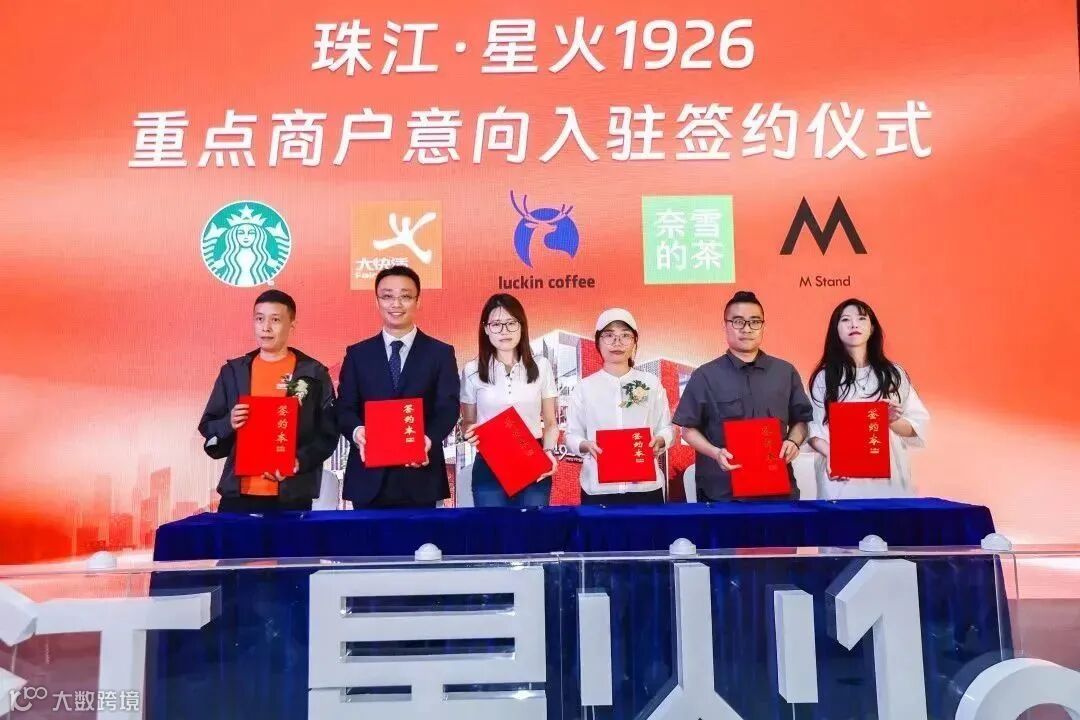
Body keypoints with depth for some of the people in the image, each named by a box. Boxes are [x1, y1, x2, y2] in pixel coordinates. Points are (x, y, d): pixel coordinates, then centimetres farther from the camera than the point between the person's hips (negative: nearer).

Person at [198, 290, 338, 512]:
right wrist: (228, 423, -10)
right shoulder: (233, 371, 9)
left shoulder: (314, 373, 1)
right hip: (238, 494, 2)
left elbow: (328, 434, 0)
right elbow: (208, 429, 11)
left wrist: (300, 461, -16)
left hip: (292, 496, -2)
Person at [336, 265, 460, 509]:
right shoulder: (357, 354, 10)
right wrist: (357, 431, -19)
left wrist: (429, 439, -24)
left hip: (420, 478, -1)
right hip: (369, 478, 1)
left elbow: (448, 408, -3)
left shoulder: (441, 353, 5)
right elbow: (344, 408, 4)